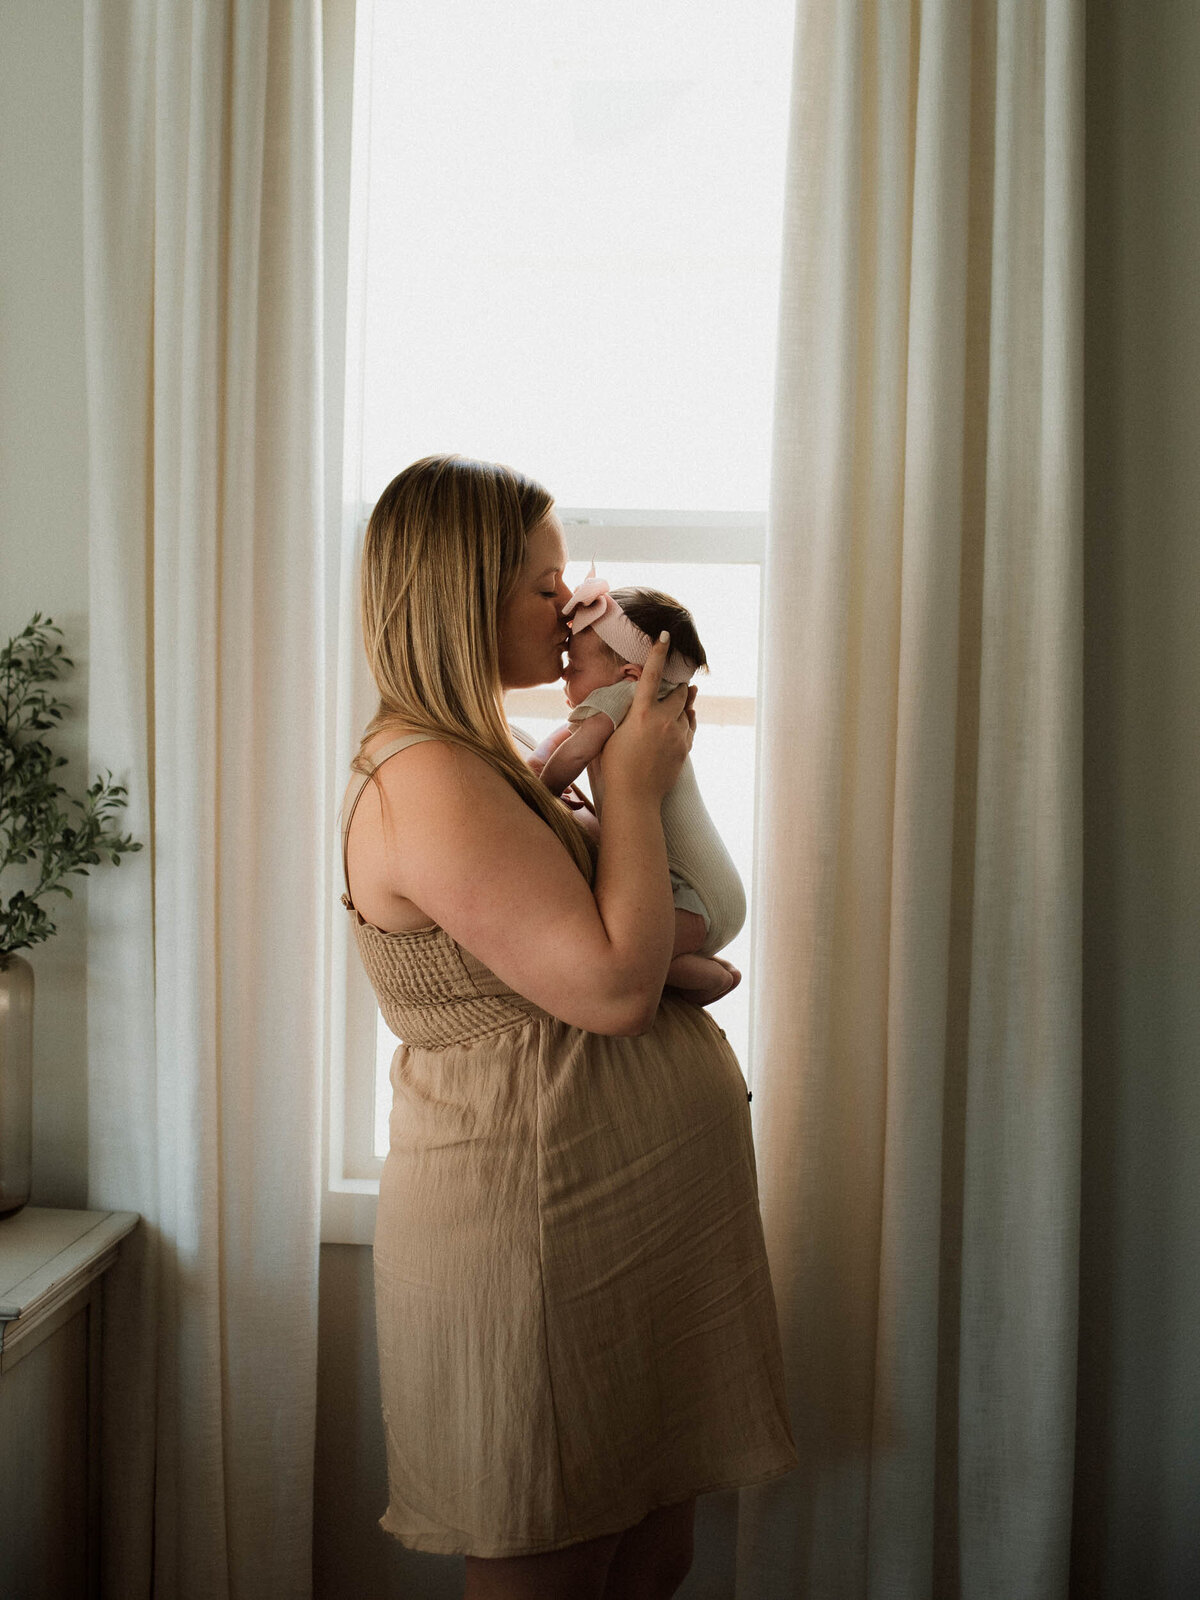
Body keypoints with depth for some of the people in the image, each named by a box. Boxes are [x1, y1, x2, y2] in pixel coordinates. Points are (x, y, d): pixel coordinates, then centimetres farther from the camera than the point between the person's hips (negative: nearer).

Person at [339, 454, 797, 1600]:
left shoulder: (480, 759, 13)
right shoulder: (421, 778, -20)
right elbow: (615, 984, -24)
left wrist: (623, 747, 12)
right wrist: (634, 782, -12)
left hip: (637, 1227, 10)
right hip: (539, 1240, -10)